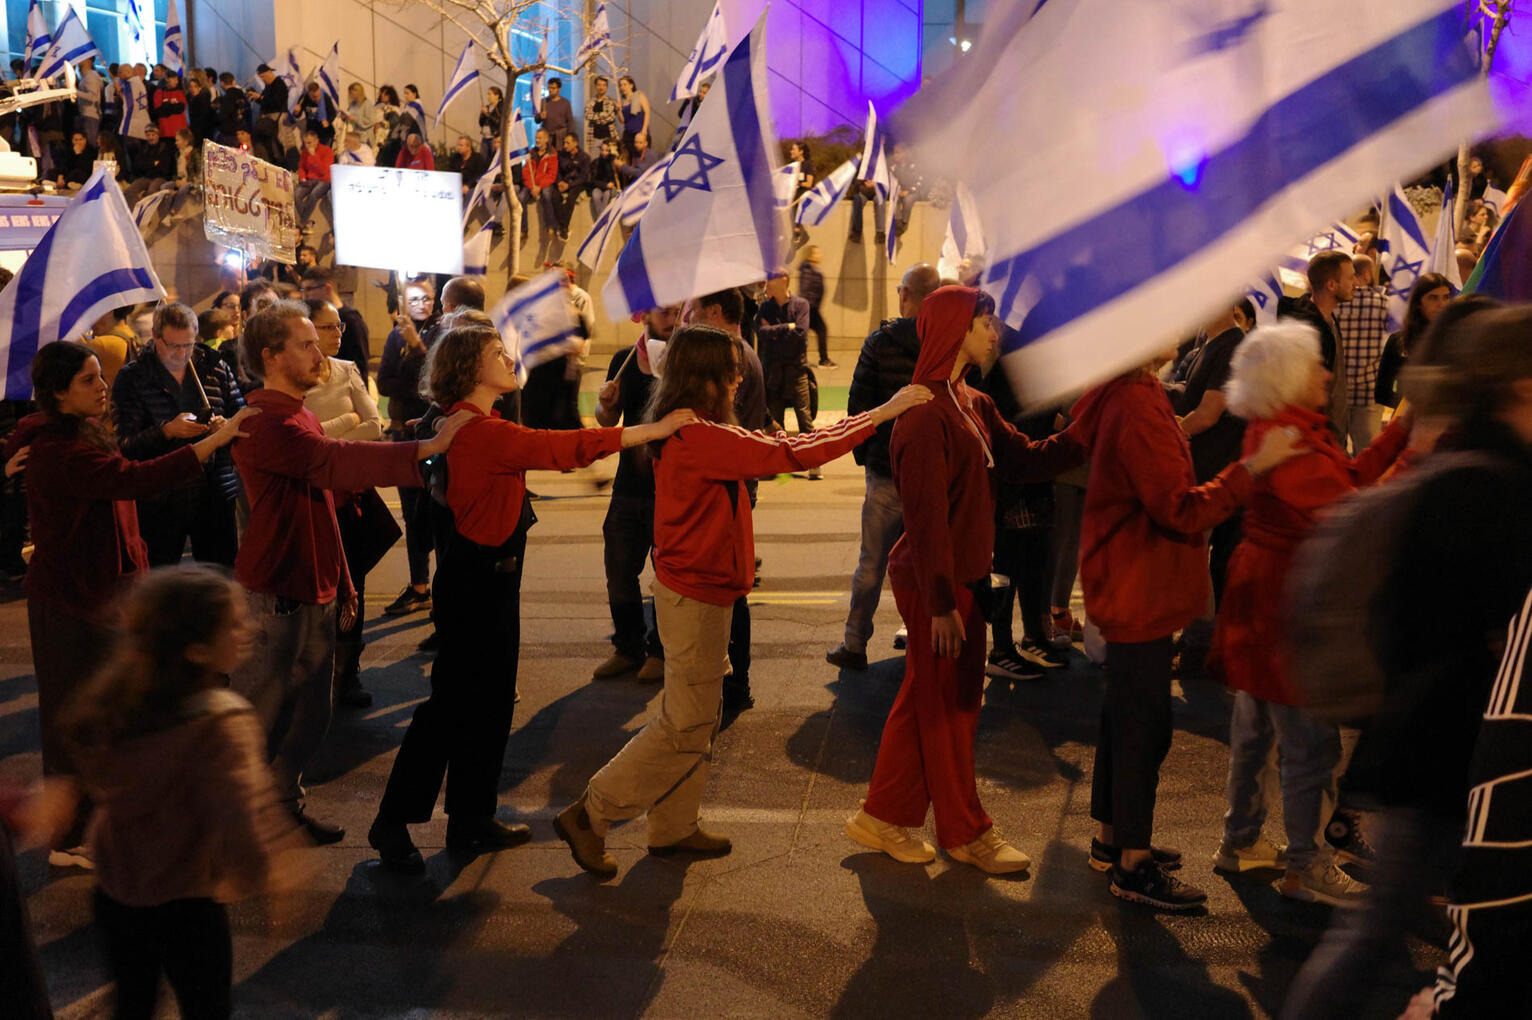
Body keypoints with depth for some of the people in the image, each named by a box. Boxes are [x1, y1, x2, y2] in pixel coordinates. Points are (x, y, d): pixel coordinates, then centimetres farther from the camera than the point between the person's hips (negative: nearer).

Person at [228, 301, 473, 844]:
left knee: (310, 715, 16)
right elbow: (334, 462, -33)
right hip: (275, 596, -9)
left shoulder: (299, 415, 16)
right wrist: (425, 449, -38)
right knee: (257, 718, 2)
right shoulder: (265, 421, -17)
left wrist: (342, 585, 21)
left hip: (314, 591, 9)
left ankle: (284, 802, 33)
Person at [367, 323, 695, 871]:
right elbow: (564, 448, -27)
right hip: (476, 578, -10)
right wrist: (655, 429, -25)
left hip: (489, 574, 10)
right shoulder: (480, 430, -22)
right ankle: (393, 823, 14)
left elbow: (547, 450, 11)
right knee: (454, 703, 0)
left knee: (487, 701, 16)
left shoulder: (479, 426, 11)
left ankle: (472, 821, 28)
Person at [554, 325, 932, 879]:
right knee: (685, 724, 1)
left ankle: (674, 827, 32)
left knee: (698, 716, 19)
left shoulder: (690, 431, 7)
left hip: (696, 588, 10)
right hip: (694, 594, -10)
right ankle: (588, 813, 12)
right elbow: (789, 455, -26)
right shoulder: (699, 438, -24)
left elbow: (762, 448, 11)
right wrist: (879, 415, -21)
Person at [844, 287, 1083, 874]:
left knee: (929, 697, 16)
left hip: (963, 573, 10)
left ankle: (884, 819, 28)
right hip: (937, 581, -10)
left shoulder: (971, 404, 12)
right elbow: (927, 515, -22)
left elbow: (1025, 460, 10)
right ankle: (965, 832, 21)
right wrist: (941, 602, -22)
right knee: (946, 703, 4)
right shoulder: (928, 414, -19)